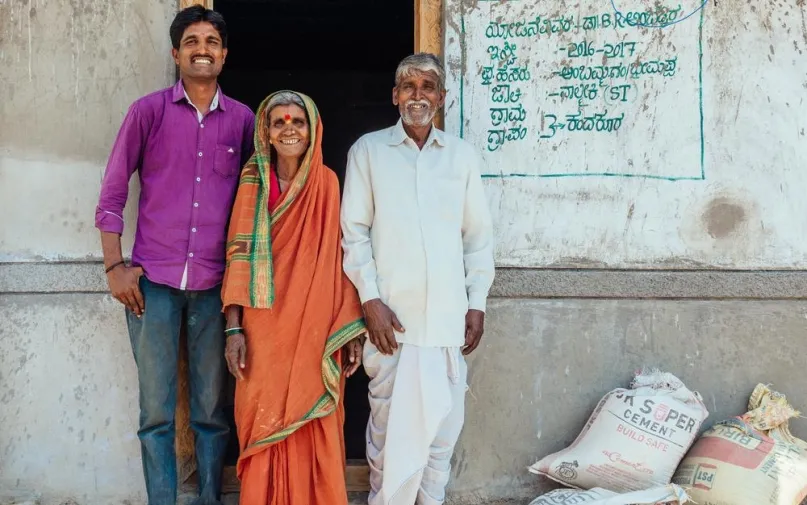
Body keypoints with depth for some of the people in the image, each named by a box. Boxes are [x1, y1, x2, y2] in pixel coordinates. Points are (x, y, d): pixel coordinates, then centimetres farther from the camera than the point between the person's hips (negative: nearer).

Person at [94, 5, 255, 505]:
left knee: (213, 411, 6)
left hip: (215, 284, 1)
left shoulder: (242, 119, 7)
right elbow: (112, 193, 4)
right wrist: (115, 266, -3)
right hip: (154, 280, -1)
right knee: (156, 411, 2)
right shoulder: (148, 111, 3)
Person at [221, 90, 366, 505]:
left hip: (316, 334, 0)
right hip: (264, 332, 0)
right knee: (264, 427, 4)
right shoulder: (253, 184, 2)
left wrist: (352, 333, -3)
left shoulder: (328, 185, 3)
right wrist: (234, 328, -9)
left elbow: (340, 260, 2)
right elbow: (239, 257, -1)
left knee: (315, 435, 5)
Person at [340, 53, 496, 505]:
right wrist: (371, 300, -7)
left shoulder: (464, 155, 10)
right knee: (390, 421, 2)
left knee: (444, 420, 7)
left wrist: (477, 303, 4)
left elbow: (478, 235, 10)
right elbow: (355, 231, 1)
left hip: (448, 315, 2)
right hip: (392, 313, -2)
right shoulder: (368, 150, 4)